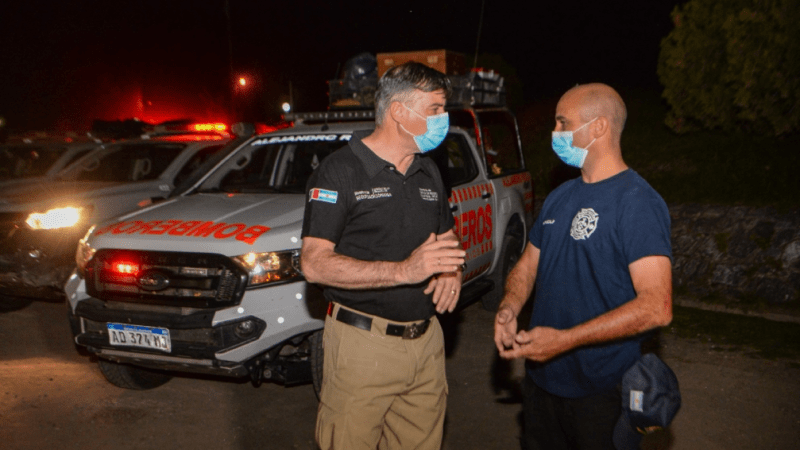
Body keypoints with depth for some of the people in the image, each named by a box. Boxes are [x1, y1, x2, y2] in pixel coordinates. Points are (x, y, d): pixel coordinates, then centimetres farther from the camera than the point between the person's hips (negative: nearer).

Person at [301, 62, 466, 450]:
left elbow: (448, 237, 23)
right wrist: (404, 270, -26)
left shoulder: (428, 173, 12)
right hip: (362, 345, -6)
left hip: (426, 341, 6)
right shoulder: (341, 171, -10)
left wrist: (451, 270, -2)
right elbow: (314, 264, -17)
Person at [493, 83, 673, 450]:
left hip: (601, 392, -7)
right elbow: (528, 264, 15)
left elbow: (657, 307, -25)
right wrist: (508, 308, -6)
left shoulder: (638, 203, -17)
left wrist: (565, 340, -27)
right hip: (541, 378, 7)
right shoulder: (559, 197, 9)